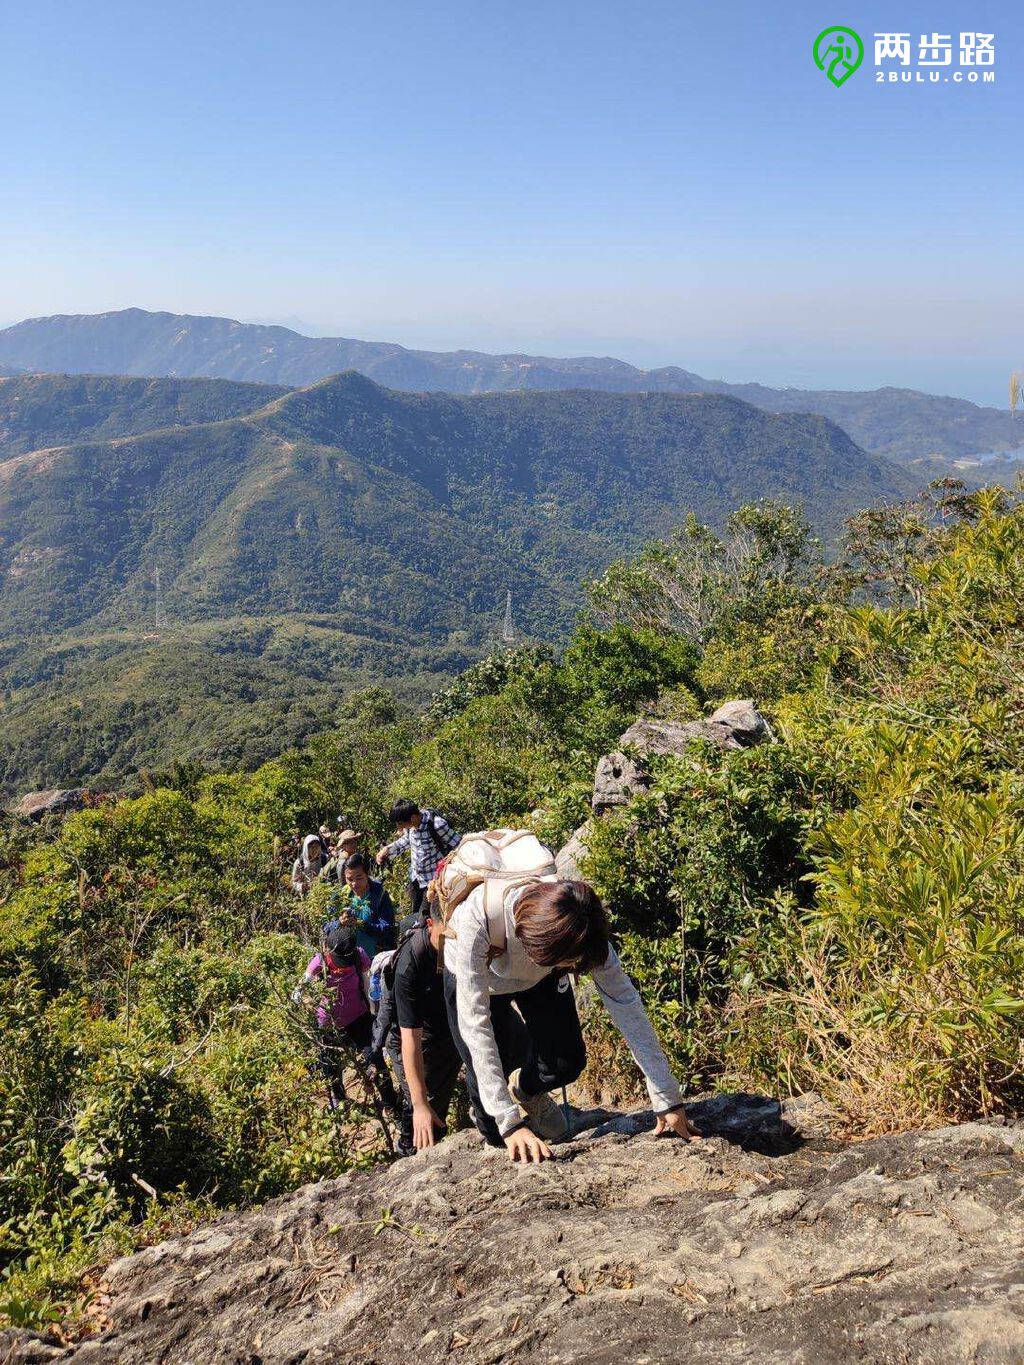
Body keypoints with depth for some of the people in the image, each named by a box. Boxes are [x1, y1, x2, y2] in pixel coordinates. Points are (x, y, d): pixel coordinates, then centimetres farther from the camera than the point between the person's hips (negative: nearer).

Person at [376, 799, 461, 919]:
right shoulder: (409, 822, -10)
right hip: (415, 876, 7)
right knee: (415, 914, 16)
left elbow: (459, 845, -18)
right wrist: (388, 849, 1)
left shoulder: (437, 825, -29)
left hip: (433, 879, -7)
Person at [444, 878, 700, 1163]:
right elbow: (474, 1021, -42)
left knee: (567, 1064, -12)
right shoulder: (478, 918, -46)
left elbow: (625, 1003, -30)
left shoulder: (583, 929, -36)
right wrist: (509, 1123, -43)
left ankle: (524, 1090, 23)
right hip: (474, 974, -2)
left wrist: (668, 1101, -29)